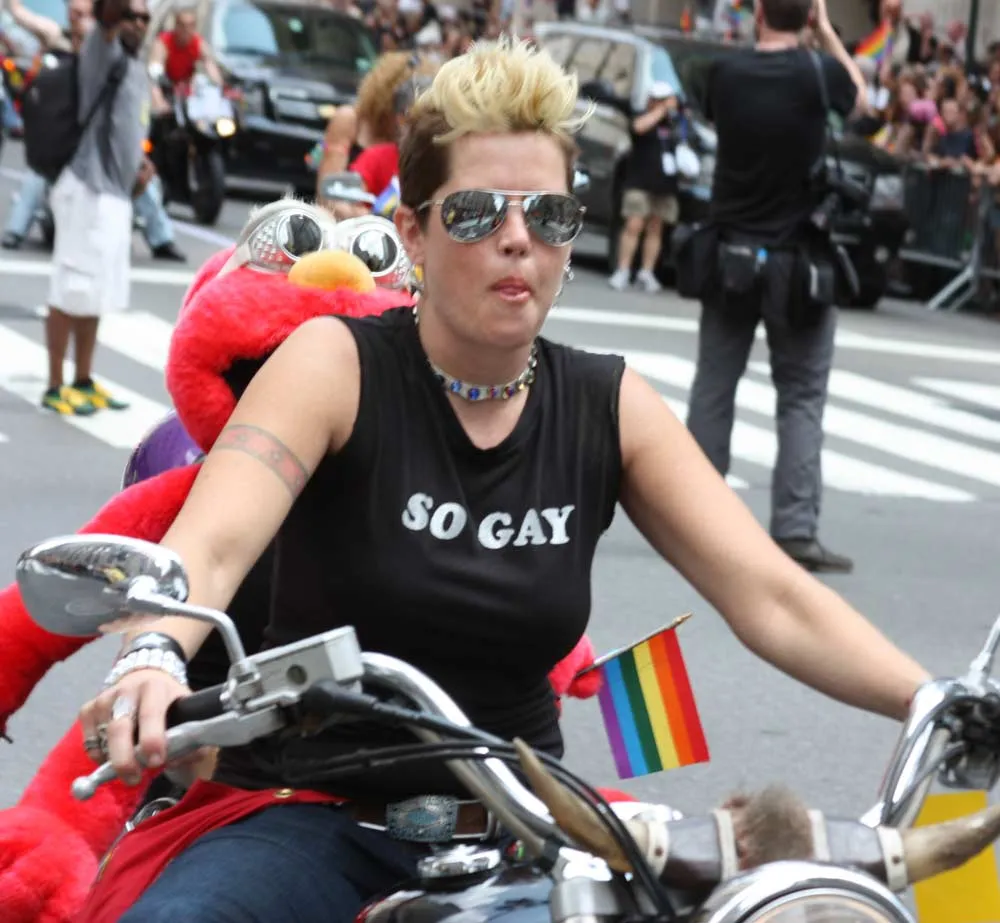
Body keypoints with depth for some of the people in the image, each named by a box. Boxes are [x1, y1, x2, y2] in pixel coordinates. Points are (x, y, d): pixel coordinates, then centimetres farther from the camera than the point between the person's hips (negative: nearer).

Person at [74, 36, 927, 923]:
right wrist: (155, 655, -46)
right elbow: (209, 543, -23)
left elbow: (773, 597, -4)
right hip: (316, 817, -4)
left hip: (515, 829, 4)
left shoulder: (611, 407, 3)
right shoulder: (338, 364, -7)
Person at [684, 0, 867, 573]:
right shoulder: (818, 74, -10)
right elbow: (861, 97, 12)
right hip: (796, 258, -3)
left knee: (714, 385, 10)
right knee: (802, 397, 1)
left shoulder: (726, 74, -3)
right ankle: (796, 528, -5)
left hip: (731, 252, 3)